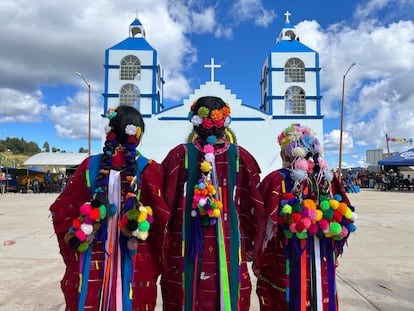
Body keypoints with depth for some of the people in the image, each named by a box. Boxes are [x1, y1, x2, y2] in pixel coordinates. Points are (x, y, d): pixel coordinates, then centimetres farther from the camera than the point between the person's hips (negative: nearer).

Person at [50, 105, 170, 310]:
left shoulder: (90, 165, -5)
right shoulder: (149, 169, -11)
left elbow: (60, 212, 0)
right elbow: (161, 220, -12)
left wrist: (77, 237, 13)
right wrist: (158, 263, 2)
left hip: (92, 261, 2)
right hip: (136, 266, -1)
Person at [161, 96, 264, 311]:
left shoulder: (180, 155, -7)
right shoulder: (241, 157, -5)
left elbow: (166, 204, -3)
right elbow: (256, 208, 0)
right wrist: (249, 245, 12)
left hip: (186, 252, 0)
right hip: (230, 252, 1)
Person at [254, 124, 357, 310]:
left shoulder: (277, 180, -15)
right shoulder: (327, 179, -1)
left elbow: (267, 224, -14)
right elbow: (344, 216, 6)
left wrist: (259, 263, -2)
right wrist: (332, 255, 17)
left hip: (288, 266, -4)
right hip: (323, 264, 4)